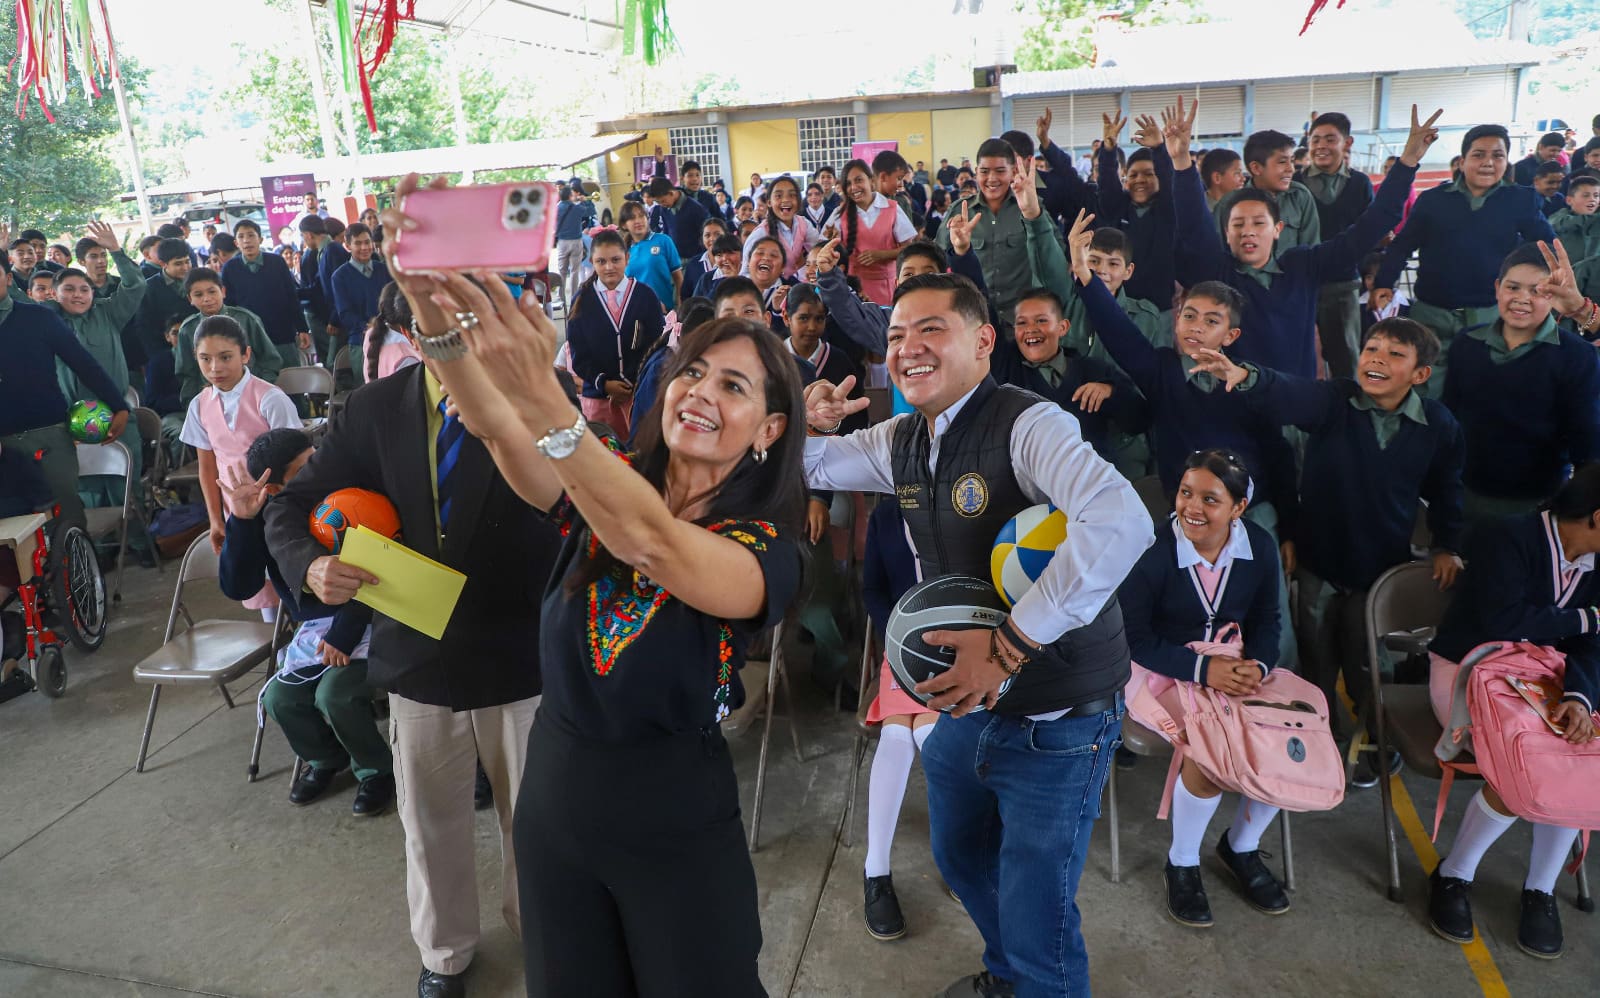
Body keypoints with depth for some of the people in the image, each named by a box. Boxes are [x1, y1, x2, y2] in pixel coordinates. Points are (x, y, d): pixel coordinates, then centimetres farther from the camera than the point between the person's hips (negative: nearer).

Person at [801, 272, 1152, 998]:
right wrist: (806, 425, -8)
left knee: (1036, 925, 4)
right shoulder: (900, 440, 2)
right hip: (964, 700, 8)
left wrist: (1008, 645, -38)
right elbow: (807, 469, 16)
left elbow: (1123, 524, -40)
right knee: (960, 858, 27)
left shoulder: (1028, 424, -23)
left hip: (1056, 717, -8)